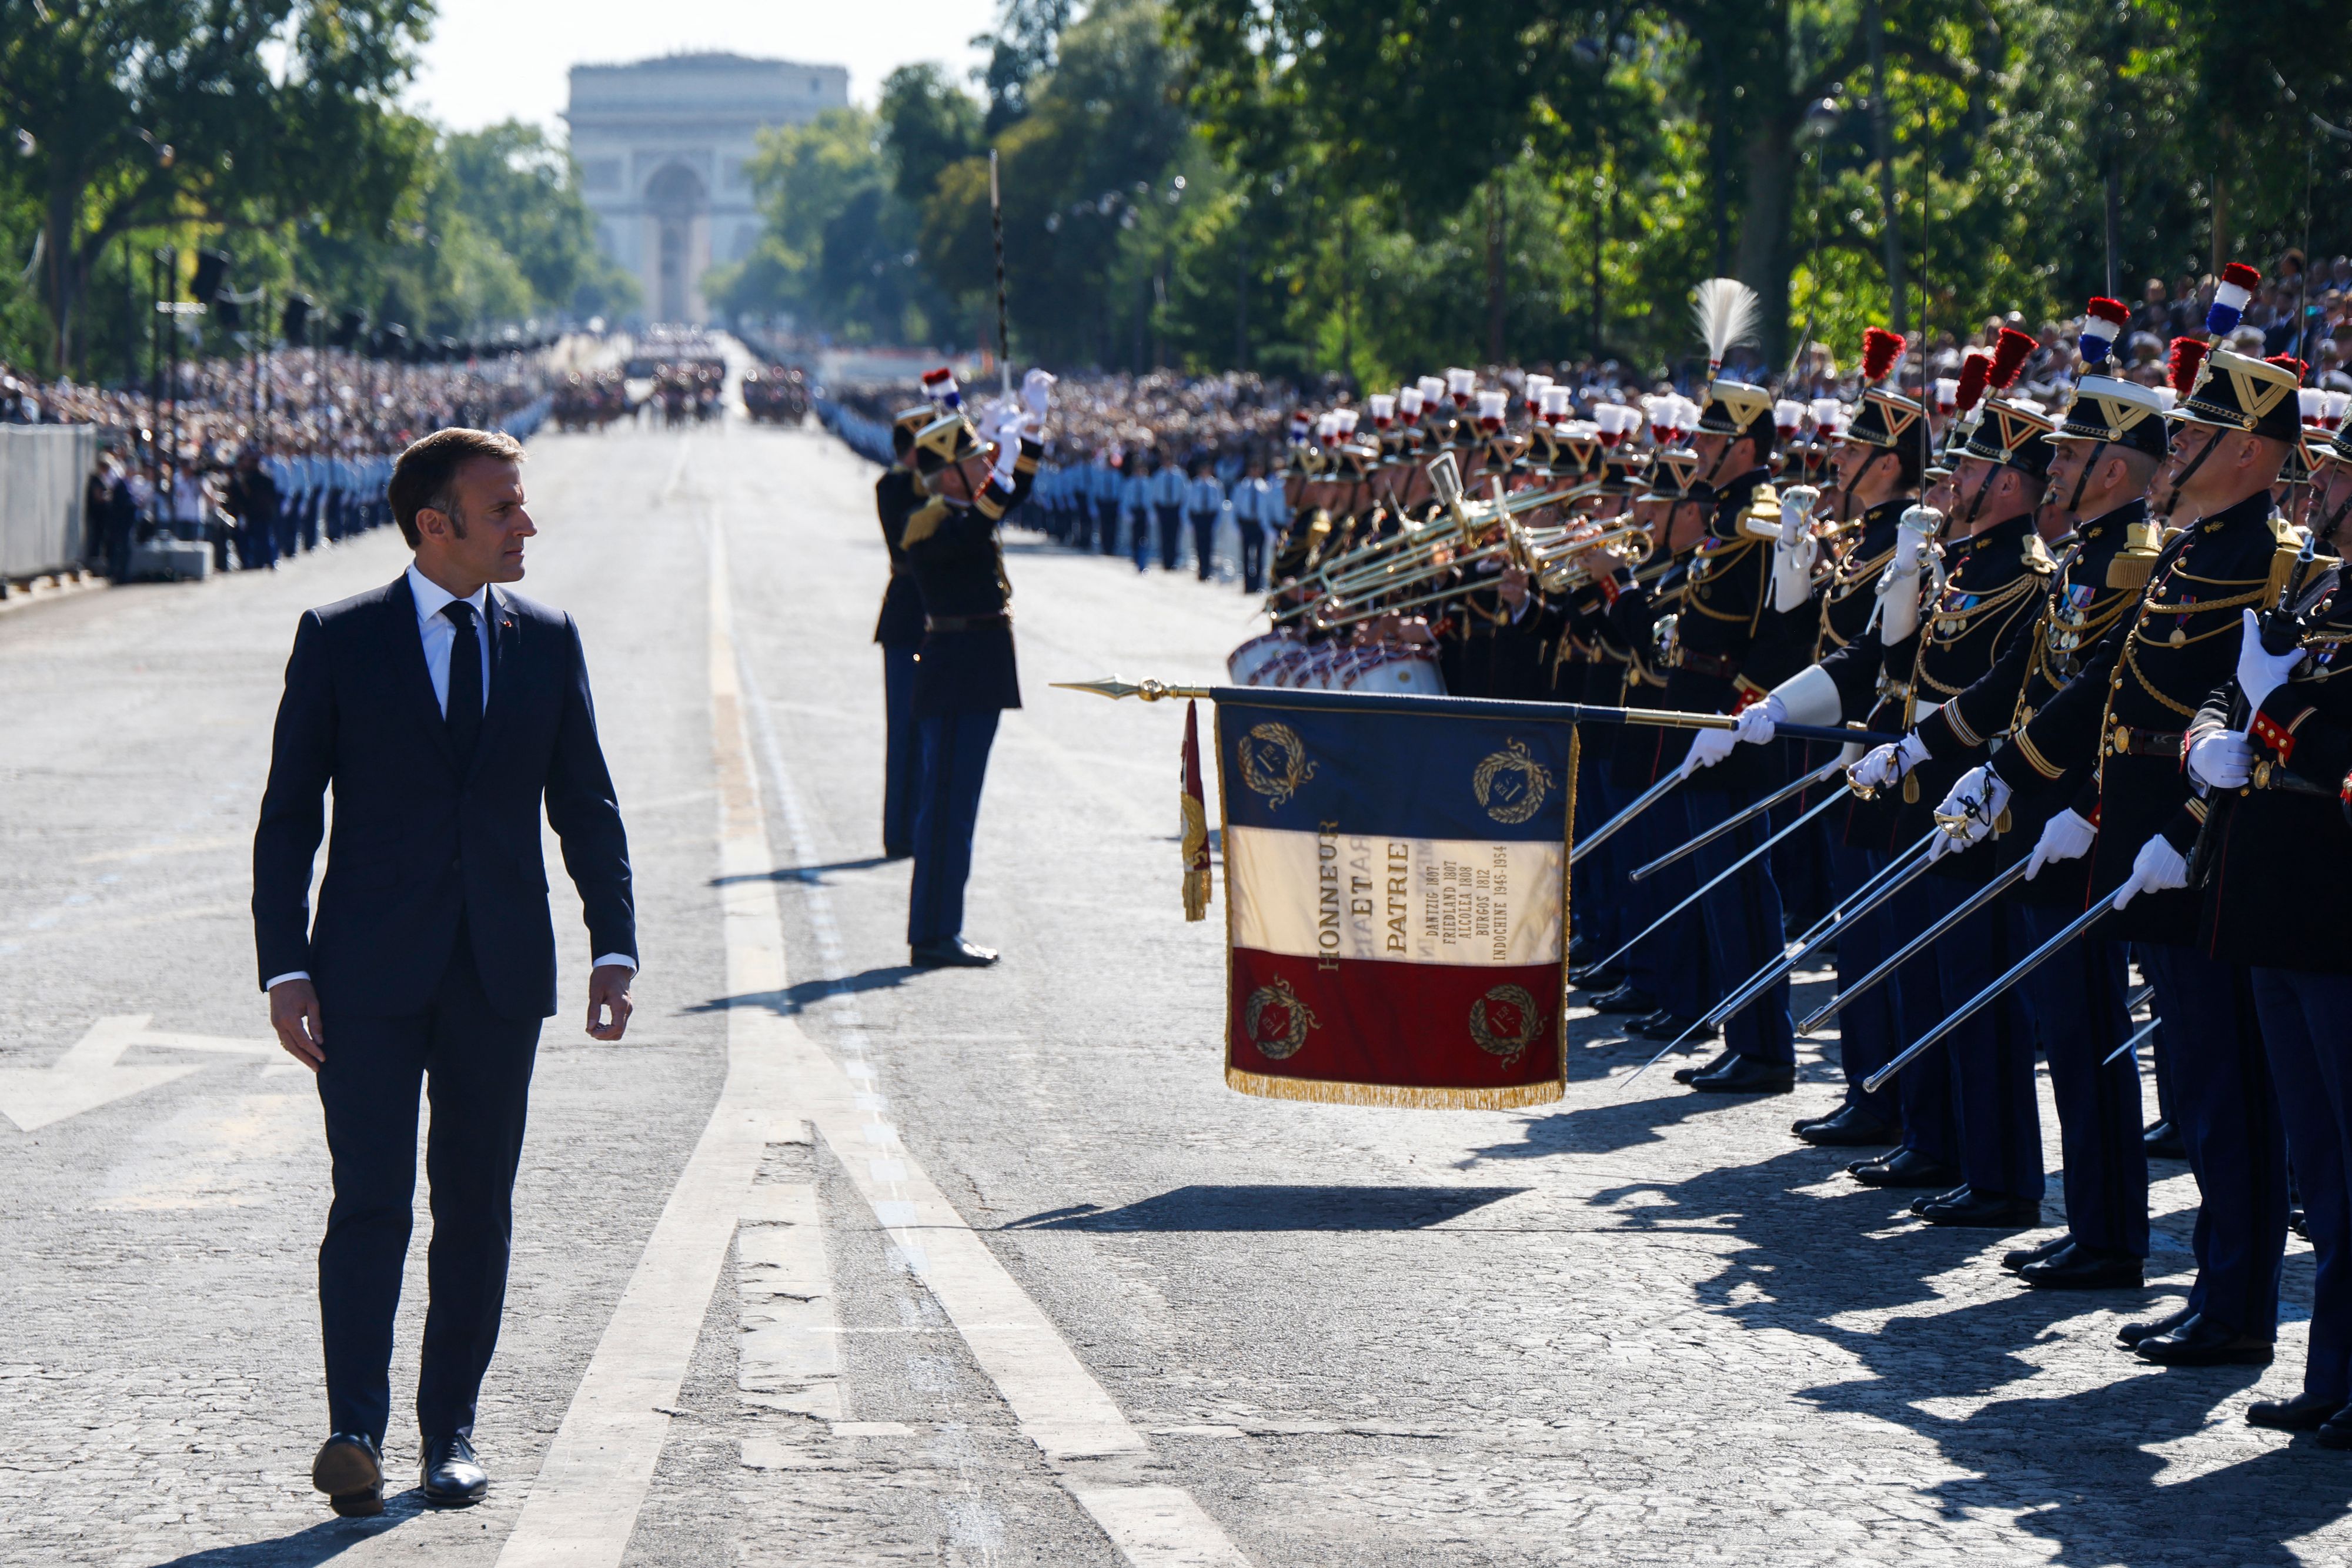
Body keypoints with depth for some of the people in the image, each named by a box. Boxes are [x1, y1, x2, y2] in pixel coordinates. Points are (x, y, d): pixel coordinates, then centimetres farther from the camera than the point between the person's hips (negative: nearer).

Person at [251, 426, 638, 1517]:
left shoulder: (546, 640, 8)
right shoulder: (338, 640, -1)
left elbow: (586, 806, 11)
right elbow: (287, 819, 0)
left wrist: (614, 947, 1)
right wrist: (287, 968, -7)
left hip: (501, 975, 3)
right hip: (372, 973, -3)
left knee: (477, 1208, 7)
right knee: (371, 1201, -10)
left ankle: (450, 1431, 16)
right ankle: (356, 1429, -8)